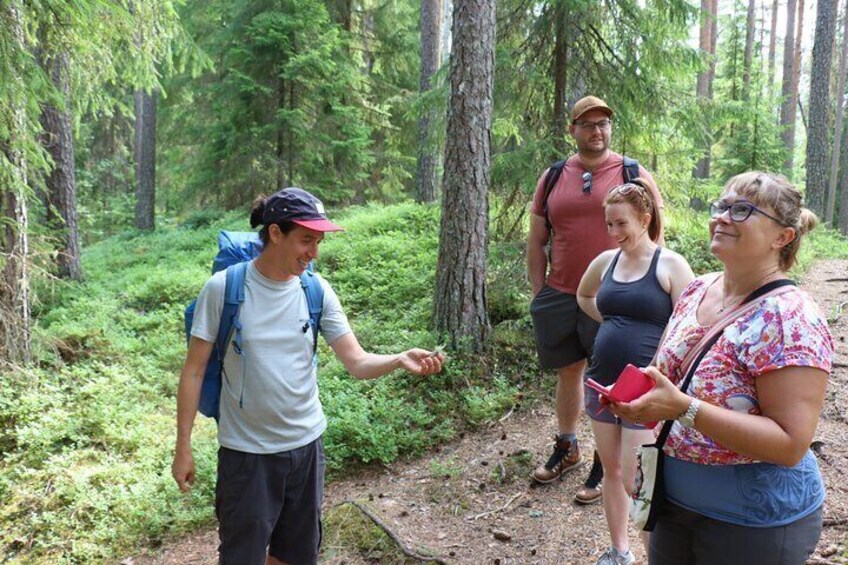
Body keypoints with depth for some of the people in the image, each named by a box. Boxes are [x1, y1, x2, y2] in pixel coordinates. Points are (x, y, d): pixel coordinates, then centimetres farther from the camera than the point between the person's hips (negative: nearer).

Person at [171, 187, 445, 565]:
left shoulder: (317, 291, -4)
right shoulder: (223, 288, -12)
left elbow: (357, 362, -7)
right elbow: (194, 371, -7)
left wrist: (400, 360, -27)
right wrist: (183, 447, -6)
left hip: (306, 445, 4)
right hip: (246, 452, -3)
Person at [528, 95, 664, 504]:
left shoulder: (634, 175, 1)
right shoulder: (552, 177, 8)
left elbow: (654, 236, 2)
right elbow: (537, 241, 11)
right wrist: (538, 294, 7)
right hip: (561, 296, 3)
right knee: (568, 371, 15)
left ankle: (603, 466, 20)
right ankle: (567, 448, 34)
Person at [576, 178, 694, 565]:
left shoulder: (670, 265, -9)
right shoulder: (605, 261, 6)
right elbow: (583, 296, 27)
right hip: (601, 381, 6)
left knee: (636, 480, -4)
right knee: (610, 468, 15)